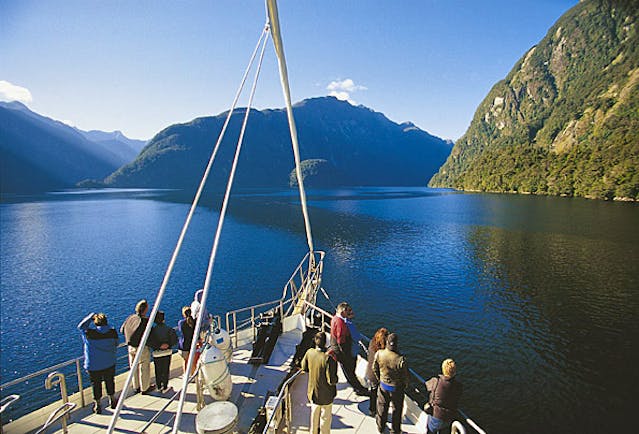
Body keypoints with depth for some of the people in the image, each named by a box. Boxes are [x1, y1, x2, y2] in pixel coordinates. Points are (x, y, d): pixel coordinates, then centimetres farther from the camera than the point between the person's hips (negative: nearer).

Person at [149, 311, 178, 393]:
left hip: (157, 353, 0)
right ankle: (165, 387, 18)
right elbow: (175, 340, -13)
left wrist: (159, 346, -11)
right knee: (166, 370, 11)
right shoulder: (168, 329, -10)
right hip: (167, 352, 0)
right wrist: (169, 344, -5)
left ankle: (159, 387, 26)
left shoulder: (153, 330, -12)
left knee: (158, 371, 15)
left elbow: (150, 342, -17)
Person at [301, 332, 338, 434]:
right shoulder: (329, 357, -31)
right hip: (326, 395, -5)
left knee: (314, 416, 27)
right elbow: (331, 380, -27)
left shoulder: (309, 352, -14)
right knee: (325, 418, 18)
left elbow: (304, 367, 4)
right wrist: (336, 378, -7)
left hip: (313, 393, 5)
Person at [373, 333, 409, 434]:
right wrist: (405, 385, 5)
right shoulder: (401, 359, -32)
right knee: (397, 409, 22)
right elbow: (405, 375, -17)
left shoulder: (379, 354, -22)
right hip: (397, 388, -3)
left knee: (382, 407, 25)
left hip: (383, 385, 3)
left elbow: (375, 368, -5)